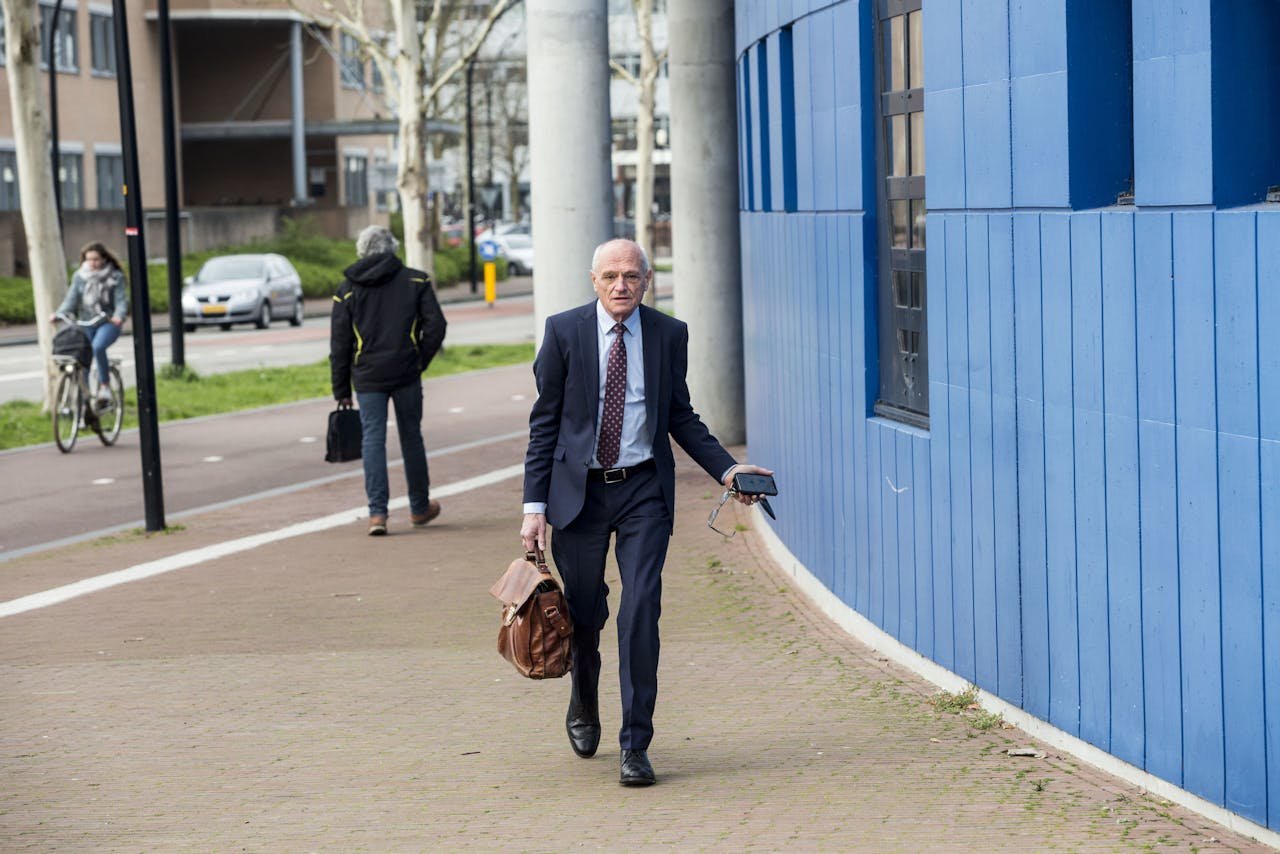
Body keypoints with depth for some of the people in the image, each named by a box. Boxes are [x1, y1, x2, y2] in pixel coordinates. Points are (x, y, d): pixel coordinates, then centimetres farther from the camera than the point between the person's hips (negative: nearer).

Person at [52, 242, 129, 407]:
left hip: (108, 323, -3)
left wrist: (119, 316, -29)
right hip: (86, 323, 4)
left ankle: (105, 385, -18)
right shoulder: (79, 277, 9)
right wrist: (59, 313, -16)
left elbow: (121, 300, -7)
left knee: (98, 347, -31)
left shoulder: (115, 277, 1)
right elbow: (71, 299, 4)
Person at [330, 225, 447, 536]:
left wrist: (341, 390, 8)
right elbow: (435, 325, -5)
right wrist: (420, 361, 7)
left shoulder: (347, 290, 4)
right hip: (406, 373, 0)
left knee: (373, 440, 1)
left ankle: (377, 513, -9)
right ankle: (419, 508, 23)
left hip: (368, 378, 0)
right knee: (411, 437, 12)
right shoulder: (415, 281, 4)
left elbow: (339, 345, 4)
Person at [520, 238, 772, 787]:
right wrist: (535, 505, -4)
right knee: (583, 613, 9)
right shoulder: (564, 332, -2)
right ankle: (583, 706, 40)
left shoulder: (669, 335, 3)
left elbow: (680, 417, 12)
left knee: (641, 611, -11)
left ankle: (635, 746, -3)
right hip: (578, 490, 0)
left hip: (644, 492, 0)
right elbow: (545, 422, 1)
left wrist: (726, 469, -1)